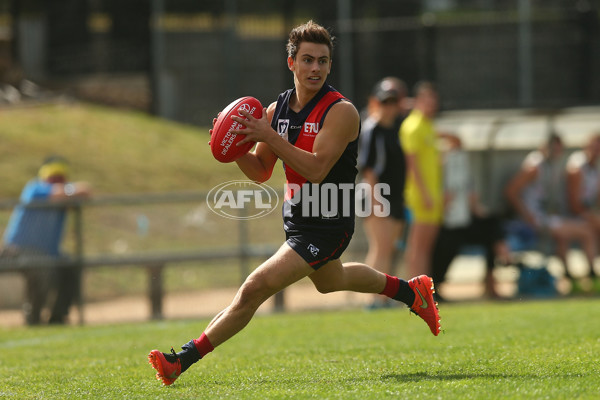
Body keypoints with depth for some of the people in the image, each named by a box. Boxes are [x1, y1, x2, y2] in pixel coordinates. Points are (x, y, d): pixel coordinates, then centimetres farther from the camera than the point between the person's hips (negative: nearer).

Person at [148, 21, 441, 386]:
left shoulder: (341, 111, -19)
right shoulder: (277, 109, 1)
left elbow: (317, 168, -31)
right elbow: (261, 172, 8)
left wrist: (268, 136, -35)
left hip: (327, 227, -9)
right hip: (297, 218, 9)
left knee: (256, 288, -18)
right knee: (330, 280, 34)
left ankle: (184, 360, -15)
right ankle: (411, 291, 57)